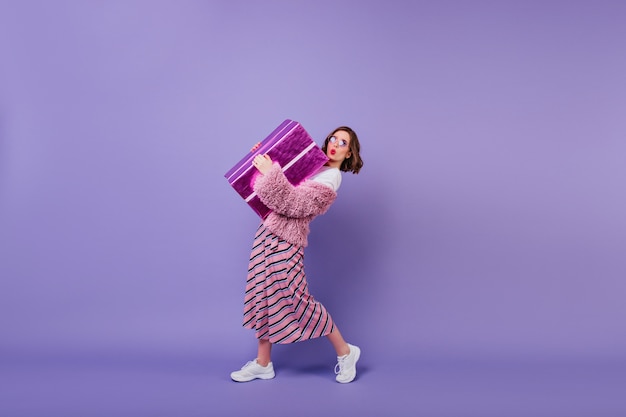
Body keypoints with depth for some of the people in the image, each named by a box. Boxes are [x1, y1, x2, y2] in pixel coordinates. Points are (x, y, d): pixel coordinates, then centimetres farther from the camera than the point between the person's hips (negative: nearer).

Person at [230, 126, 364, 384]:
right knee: (264, 297, 11)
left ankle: (345, 352, 15)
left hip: (284, 241, -9)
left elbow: (293, 203, -23)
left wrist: (269, 172, -20)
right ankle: (262, 364, 23)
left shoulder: (330, 178, -13)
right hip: (268, 232, 9)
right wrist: (264, 158, 13)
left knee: (296, 300, -3)